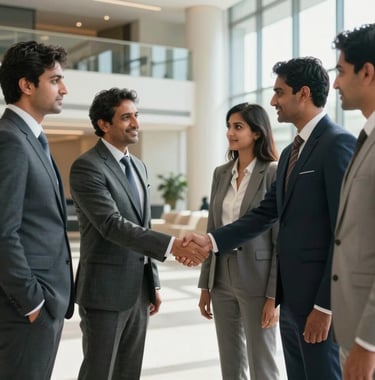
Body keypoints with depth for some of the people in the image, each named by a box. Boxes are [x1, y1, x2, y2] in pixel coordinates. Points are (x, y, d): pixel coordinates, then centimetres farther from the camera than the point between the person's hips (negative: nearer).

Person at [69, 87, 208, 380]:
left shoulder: (139, 166, 13)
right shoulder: (87, 167, -13)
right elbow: (113, 225, -24)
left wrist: (153, 283, 15)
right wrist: (172, 245, -31)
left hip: (139, 288, 7)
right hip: (106, 289, -7)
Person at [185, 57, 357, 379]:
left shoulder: (338, 143, -13)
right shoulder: (291, 152, 15)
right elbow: (265, 214, 12)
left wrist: (326, 305, -18)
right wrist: (212, 240, 2)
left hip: (320, 297, -8)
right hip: (291, 295, 8)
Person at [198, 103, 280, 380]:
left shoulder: (274, 173, -10)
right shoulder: (221, 173, 8)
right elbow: (213, 232, 11)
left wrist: (274, 295, -14)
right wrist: (206, 284, 10)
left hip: (257, 281, -6)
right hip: (223, 280, 6)